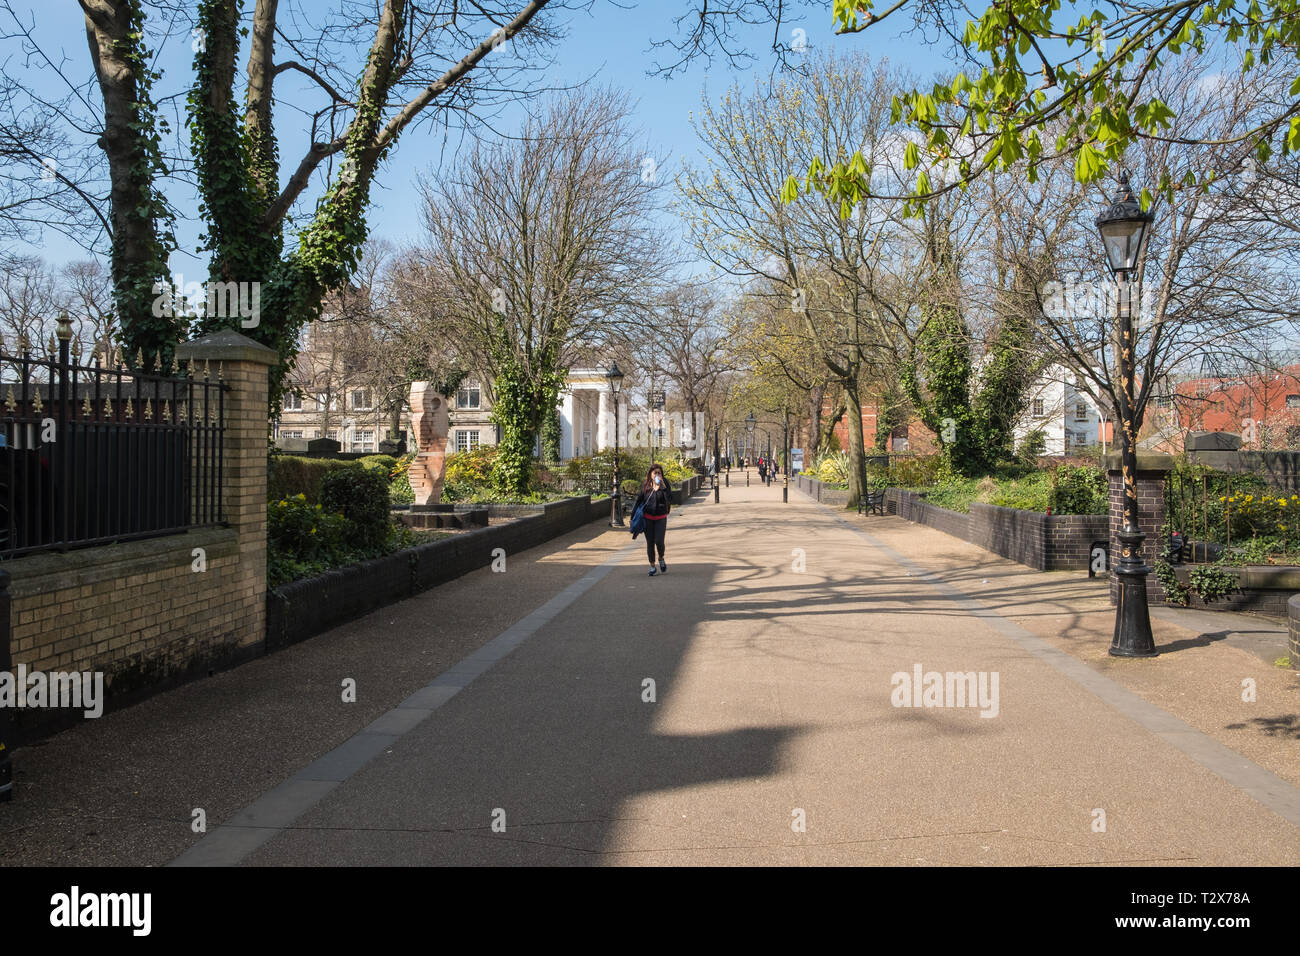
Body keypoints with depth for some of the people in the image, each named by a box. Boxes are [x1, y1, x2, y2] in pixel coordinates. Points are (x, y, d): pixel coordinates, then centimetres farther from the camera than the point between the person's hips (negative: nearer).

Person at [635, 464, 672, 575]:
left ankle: (661, 559, 18)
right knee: (650, 543, 4)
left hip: (661, 518, -2)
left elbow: (669, 499, -17)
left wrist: (663, 486, -24)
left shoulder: (665, 484, -4)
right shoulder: (645, 486, 2)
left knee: (659, 541, -13)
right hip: (648, 518, 2)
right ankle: (652, 567, 15)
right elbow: (639, 500, 10)